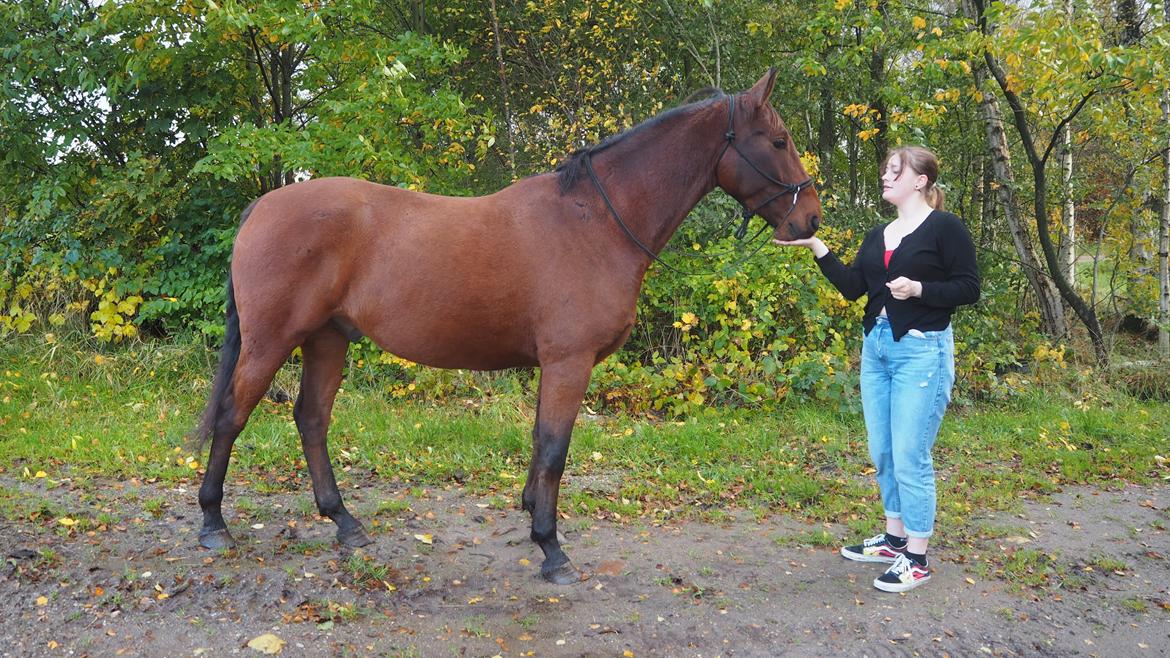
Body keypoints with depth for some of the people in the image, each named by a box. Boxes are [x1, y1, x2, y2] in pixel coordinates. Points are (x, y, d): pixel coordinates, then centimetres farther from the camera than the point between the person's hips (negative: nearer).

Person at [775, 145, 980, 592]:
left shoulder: (944, 228, -7)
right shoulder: (878, 235, 14)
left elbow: (968, 288, -9)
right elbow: (851, 287, 7)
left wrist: (918, 289, -22)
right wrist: (815, 246, 0)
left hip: (922, 351, -8)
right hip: (876, 347, 8)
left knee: (909, 458, -5)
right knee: (882, 454, 14)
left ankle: (916, 559, 8)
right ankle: (894, 538, 29)